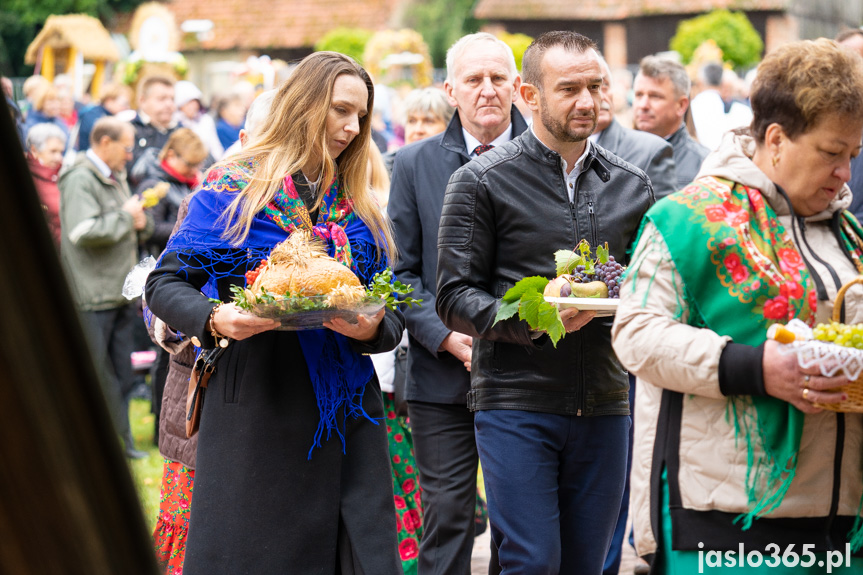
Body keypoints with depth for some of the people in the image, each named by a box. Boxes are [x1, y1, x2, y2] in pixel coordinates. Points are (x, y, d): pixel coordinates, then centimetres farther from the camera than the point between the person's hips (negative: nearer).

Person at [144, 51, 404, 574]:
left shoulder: (359, 207, 14)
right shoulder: (234, 188, 0)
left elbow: (395, 313, 12)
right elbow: (165, 285, -1)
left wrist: (374, 329, -11)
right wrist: (214, 319, -21)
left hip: (346, 412, 4)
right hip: (256, 407, -4)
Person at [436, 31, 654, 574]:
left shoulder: (632, 186, 12)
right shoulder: (481, 182, -1)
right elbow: (455, 298, -3)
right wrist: (531, 318, -20)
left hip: (604, 403, 4)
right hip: (516, 402, -4)